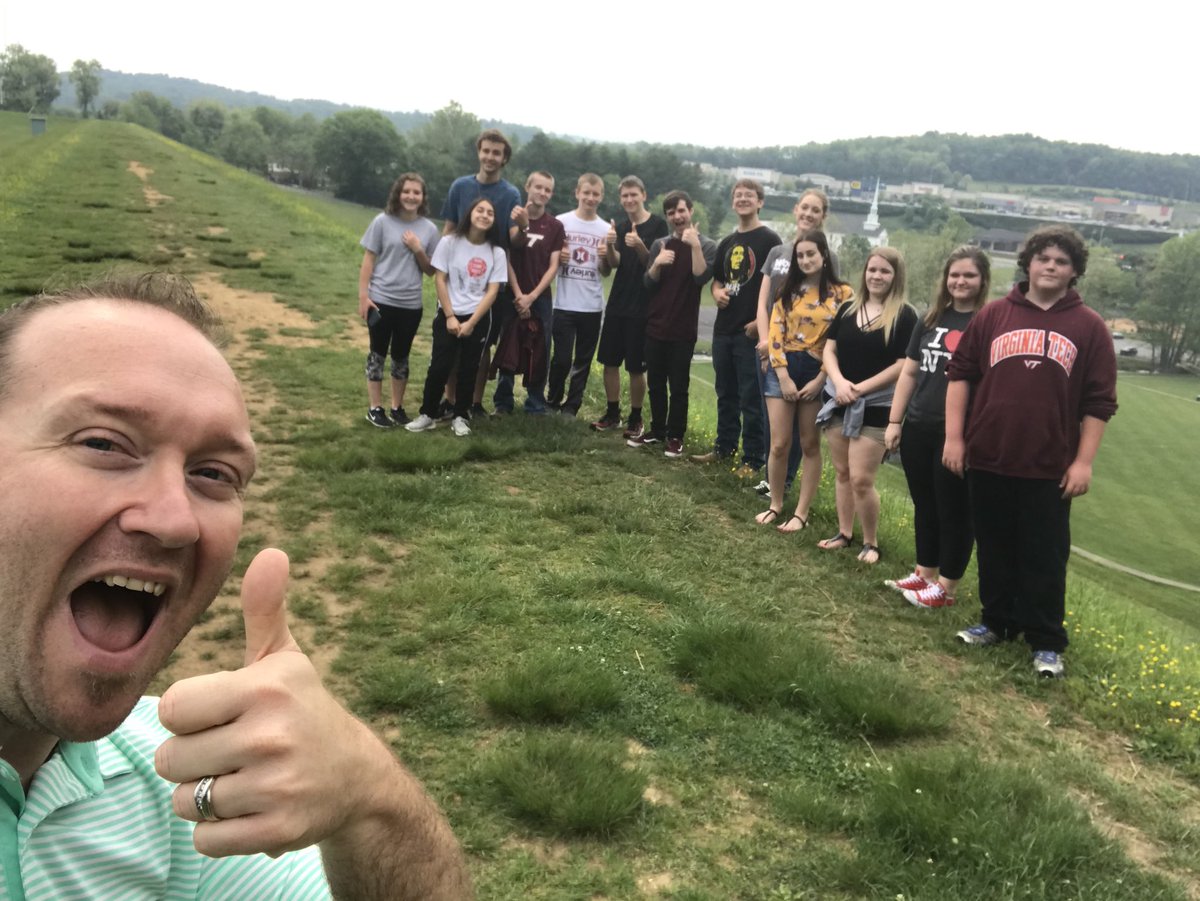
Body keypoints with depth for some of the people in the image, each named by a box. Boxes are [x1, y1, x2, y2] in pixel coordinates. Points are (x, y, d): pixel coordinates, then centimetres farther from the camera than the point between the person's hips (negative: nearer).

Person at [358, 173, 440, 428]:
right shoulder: (382, 222, -5)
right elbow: (368, 260, -3)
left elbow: (430, 270, 6)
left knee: (401, 356, 11)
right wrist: (363, 296, -8)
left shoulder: (429, 229, 3)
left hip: (411, 304, 2)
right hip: (381, 300, -2)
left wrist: (418, 250, -11)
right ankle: (375, 408, 12)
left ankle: (397, 407, 22)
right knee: (378, 352, 5)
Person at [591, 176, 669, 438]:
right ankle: (612, 414, 19)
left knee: (636, 367, -1)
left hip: (642, 306, -5)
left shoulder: (658, 225, -5)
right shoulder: (620, 227, 9)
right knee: (609, 361, 7)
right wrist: (610, 245, -23)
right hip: (617, 303, 5)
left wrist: (639, 246, -27)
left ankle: (635, 419, 10)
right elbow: (614, 263, -3)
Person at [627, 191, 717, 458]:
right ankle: (657, 429, 21)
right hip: (655, 325, 4)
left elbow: (701, 277, -17)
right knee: (655, 382, 10)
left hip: (683, 328, -4)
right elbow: (649, 284, 3)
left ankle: (675, 436, 8)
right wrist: (657, 263, -15)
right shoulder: (660, 245, 9)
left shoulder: (706, 245, -2)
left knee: (678, 385, -1)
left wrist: (695, 245, -24)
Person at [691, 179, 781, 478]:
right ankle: (724, 446, 29)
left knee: (751, 398, -3)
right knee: (725, 393, 16)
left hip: (752, 330, -7)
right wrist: (717, 293, 1)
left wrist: (761, 321, -18)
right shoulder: (727, 243, 15)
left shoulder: (769, 240, -6)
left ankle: (753, 459, 3)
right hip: (724, 328, 7)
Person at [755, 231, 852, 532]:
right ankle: (775, 505, 18)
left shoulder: (842, 293, -1)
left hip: (818, 373, -2)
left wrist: (819, 380, -10)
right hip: (783, 370, 2)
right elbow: (775, 333, 1)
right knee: (779, 444, 1)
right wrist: (784, 377, -9)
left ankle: (802, 513, 13)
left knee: (810, 445, 6)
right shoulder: (788, 290, 7)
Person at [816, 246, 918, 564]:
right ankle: (844, 533, 25)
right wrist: (839, 381, -12)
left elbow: (903, 365, -11)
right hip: (838, 402, 5)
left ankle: (871, 542, 10)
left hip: (875, 407, -5)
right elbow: (829, 349, 6)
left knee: (861, 479, -7)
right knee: (842, 473, 12)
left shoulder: (905, 316, -7)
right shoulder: (847, 309, 8)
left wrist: (861, 388, -14)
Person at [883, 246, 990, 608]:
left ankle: (946, 586, 14)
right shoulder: (931, 320, 10)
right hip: (918, 429, 6)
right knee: (924, 506, 16)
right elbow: (909, 373, 13)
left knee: (955, 510, 5)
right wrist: (894, 421, 9)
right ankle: (924, 574, 29)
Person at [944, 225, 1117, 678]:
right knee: (995, 549, 13)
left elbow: (1099, 402, 0)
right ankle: (997, 622, 29)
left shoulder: (1089, 327, 1)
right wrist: (954, 436, -1)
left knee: (1044, 557, 4)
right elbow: (960, 373, 6)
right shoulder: (994, 315, 4)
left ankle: (1046, 642, 14)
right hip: (988, 459, 2)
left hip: (1049, 468, -2)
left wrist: (1083, 461, -5)